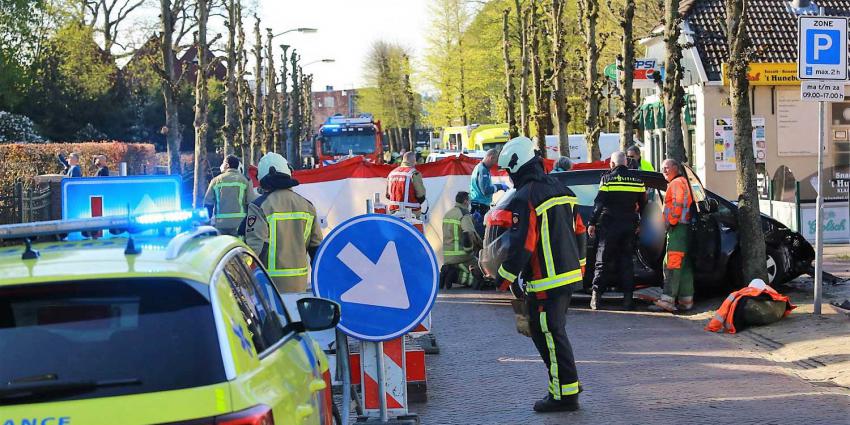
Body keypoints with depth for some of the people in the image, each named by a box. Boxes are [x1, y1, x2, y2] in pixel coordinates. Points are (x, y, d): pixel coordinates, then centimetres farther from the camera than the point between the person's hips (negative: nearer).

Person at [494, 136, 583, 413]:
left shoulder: (524, 199, -16)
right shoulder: (560, 190, 13)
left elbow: (521, 245, -19)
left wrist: (505, 278, -8)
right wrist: (576, 264, 26)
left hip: (545, 282, -9)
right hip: (569, 274, 9)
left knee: (550, 336, -3)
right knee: (553, 332, 18)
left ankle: (565, 394, 0)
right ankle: (567, 385, 23)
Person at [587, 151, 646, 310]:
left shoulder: (607, 179, -6)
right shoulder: (638, 180, 7)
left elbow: (599, 203, -9)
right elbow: (643, 204, 13)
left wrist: (592, 223, -5)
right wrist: (638, 223, 22)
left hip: (609, 225, -3)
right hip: (630, 225, 3)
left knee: (603, 260, 0)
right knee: (627, 261, 10)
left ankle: (596, 295, -8)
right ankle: (628, 297, 5)